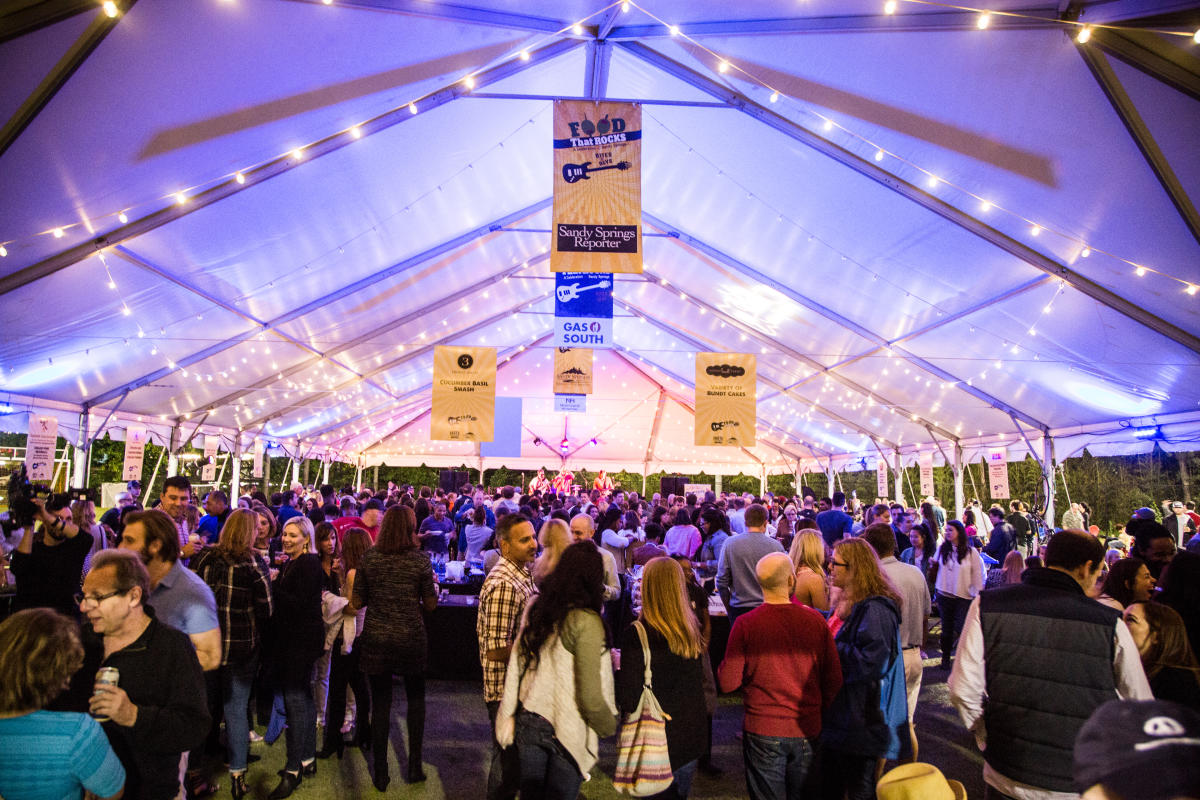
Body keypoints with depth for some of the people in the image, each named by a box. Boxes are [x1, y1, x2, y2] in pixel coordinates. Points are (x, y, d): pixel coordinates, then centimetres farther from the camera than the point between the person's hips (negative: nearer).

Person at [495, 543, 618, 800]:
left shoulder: (536, 608, -2)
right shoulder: (586, 621, -20)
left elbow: (515, 666, 4)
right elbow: (590, 695, -18)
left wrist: (508, 715, 13)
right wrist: (609, 727, -1)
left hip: (529, 721, 5)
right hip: (566, 730, -5)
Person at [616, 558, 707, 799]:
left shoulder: (637, 635, -22)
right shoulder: (694, 631, -5)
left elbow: (629, 699, -19)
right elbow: (707, 685, 6)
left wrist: (617, 666, -4)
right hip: (693, 740, 5)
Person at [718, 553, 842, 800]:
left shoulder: (745, 624, -15)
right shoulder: (816, 620, -9)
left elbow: (728, 683, -12)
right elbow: (835, 680, -2)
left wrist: (723, 666, 9)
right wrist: (820, 713, 14)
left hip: (763, 733, -2)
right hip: (807, 732, 2)